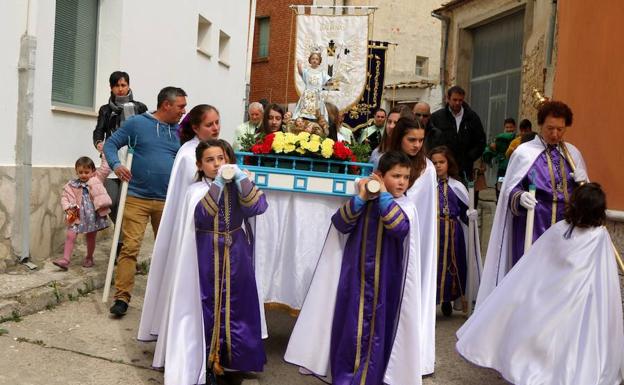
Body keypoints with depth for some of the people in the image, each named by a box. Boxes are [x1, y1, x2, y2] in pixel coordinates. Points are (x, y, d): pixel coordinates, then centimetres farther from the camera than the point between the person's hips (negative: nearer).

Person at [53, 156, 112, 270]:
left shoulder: (97, 179, 3)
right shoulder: (72, 185, 1)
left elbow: (106, 168, -1)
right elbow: (64, 197, 1)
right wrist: (67, 208, -15)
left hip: (93, 216, 0)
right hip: (77, 216, 0)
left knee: (91, 238, 12)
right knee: (70, 235, -8)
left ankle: (89, 258, 31)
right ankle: (65, 259, -4)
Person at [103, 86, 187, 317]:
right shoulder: (137, 123, -1)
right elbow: (111, 143, 3)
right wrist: (116, 164, -16)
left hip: (167, 201, 4)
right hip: (137, 197, -4)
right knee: (130, 247, -7)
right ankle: (122, 297, 0)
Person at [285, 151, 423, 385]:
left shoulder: (405, 207, -4)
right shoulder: (361, 202, 1)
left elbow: (399, 228, -23)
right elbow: (340, 224, -12)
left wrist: (383, 195, -20)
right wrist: (361, 197, -20)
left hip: (384, 281, -1)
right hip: (356, 277, 1)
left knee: (377, 330, 6)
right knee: (350, 327, 8)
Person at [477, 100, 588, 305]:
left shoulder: (572, 153, 11)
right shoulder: (524, 153, -4)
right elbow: (510, 190, -5)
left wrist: (583, 182, -5)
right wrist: (520, 197, -27)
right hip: (533, 228, -4)